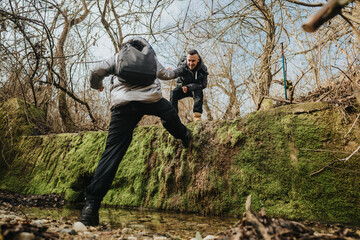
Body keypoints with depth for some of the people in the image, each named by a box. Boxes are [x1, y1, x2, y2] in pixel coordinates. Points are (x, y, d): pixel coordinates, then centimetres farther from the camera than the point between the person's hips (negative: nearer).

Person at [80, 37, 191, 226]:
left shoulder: (117, 57, 27)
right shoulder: (151, 57, 29)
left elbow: (96, 72, 15)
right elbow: (165, 74, 42)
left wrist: (97, 86, 37)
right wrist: (177, 72, 64)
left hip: (122, 104, 1)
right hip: (150, 99, 0)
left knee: (112, 152, -3)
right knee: (169, 112, 35)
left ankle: (91, 203, -8)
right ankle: (184, 136, 54)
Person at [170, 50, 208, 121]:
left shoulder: (203, 68, -21)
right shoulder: (182, 66, -23)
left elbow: (203, 84, -22)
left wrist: (188, 87, -33)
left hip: (195, 89, -1)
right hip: (183, 87, 1)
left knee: (199, 91, -34)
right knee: (173, 93, -27)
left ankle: (197, 114, -30)